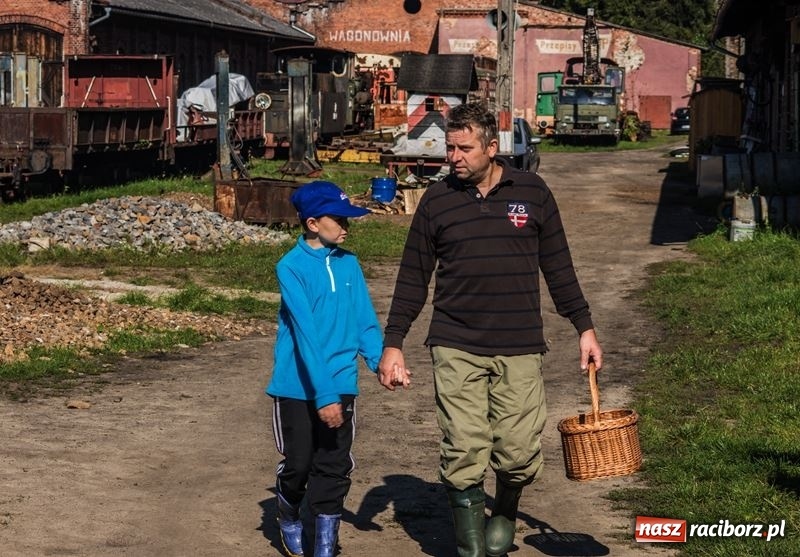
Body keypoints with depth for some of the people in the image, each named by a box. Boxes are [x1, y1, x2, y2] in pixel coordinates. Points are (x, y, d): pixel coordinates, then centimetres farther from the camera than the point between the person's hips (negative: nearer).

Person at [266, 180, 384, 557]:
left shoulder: (348, 264, 2)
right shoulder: (292, 267, -14)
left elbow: (364, 318, 0)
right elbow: (305, 334, -20)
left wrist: (379, 358, -19)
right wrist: (324, 395, -25)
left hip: (341, 386, 4)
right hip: (298, 387, -4)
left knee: (334, 469, 4)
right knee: (298, 464, 10)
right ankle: (289, 520, 38)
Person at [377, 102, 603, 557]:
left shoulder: (532, 193, 4)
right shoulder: (437, 201, 4)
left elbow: (558, 267, 11)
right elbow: (413, 279, 9)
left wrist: (585, 327, 9)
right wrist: (393, 343, 5)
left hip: (520, 348, 0)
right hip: (456, 349, 0)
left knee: (520, 451, -1)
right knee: (463, 453, -6)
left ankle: (506, 513, 29)